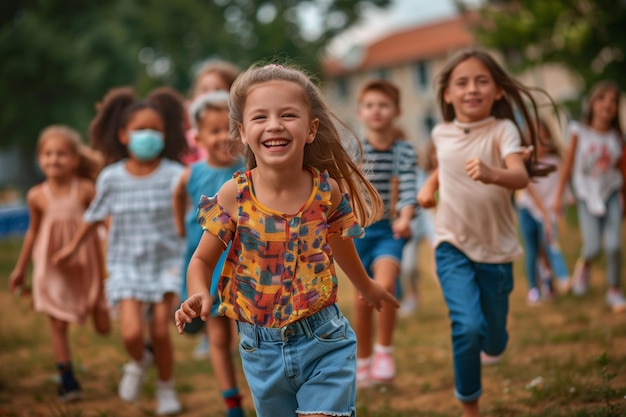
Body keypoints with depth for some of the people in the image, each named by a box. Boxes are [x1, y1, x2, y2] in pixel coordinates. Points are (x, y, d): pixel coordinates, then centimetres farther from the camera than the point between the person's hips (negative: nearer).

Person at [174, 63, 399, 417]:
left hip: (324, 342, -1)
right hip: (262, 348, 1)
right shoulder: (233, 197, -13)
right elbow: (203, 259, -2)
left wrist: (367, 287, 29)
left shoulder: (328, 191, -9)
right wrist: (200, 296, -24)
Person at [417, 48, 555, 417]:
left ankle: (490, 346, 53)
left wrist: (492, 174, -53)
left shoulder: (502, 130, -15)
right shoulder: (442, 133, -2)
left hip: (497, 249, -1)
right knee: (468, 326, -21)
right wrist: (430, 185, 6)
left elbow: (521, 177, -34)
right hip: (453, 247, 1)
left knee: (494, 338, 13)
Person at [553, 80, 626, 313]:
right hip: (587, 195, -1)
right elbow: (568, 164, -2)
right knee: (592, 248, -9)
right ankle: (583, 265, 28)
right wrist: (559, 196, -1)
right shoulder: (580, 132, -7)